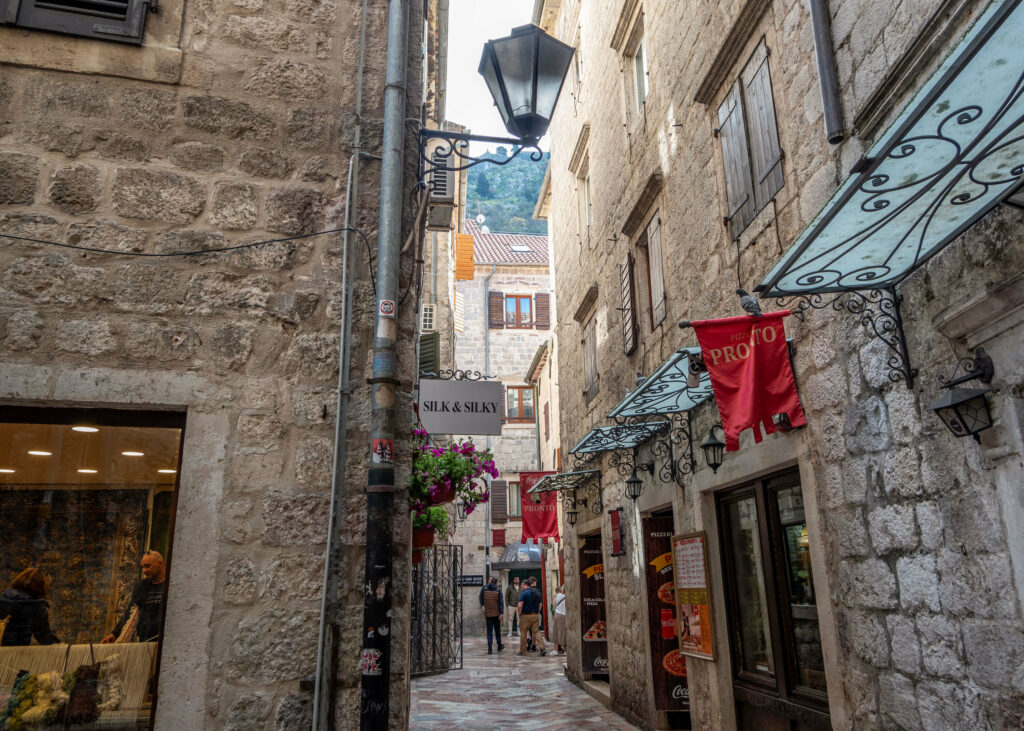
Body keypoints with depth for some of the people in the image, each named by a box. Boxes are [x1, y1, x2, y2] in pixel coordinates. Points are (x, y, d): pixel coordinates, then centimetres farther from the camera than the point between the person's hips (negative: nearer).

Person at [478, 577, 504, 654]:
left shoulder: (484, 589, -1)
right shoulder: (498, 590, -6)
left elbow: (481, 601, 5)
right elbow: (501, 602, -11)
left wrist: (483, 611, 15)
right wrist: (501, 613, -11)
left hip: (487, 614, 1)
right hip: (496, 614, -1)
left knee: (489, 631, 3)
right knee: (497, 630, 15)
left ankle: (490, 648, -8)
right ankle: (499, 646, 27)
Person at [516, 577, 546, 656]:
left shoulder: (524, 593, -12)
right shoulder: (538, 593, 7)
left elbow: (520, 606, -18)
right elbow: (540, 605, 15)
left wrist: (519, 615, -4)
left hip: (526, 616, -5)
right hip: (536, 615, 5)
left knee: (523, 633, 8)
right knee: (536, 632, 6)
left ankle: (522, 651, 15)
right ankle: (542, 648, -10)